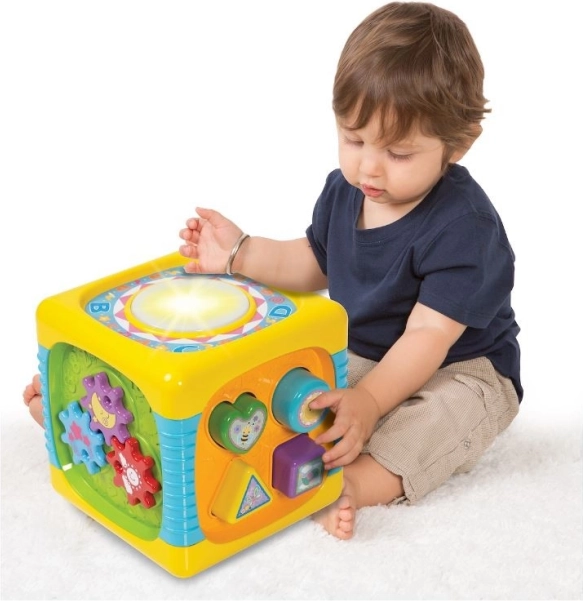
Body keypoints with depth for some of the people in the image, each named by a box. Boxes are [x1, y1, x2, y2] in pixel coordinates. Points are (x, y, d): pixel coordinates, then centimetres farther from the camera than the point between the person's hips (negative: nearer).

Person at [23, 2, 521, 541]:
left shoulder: (464, 224, -25)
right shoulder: (345, 189, -3)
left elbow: (430, 335, -29)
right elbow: (315, 265, 12)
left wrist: (369, 401, -40)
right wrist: (241, 253, -3)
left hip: (456, 368, -6)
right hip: (353, 352, 6)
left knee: (460, 406, -39)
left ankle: (355, 484, -57)